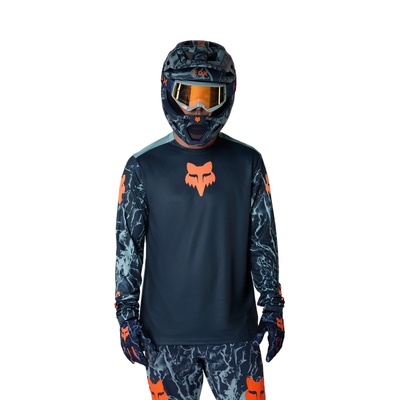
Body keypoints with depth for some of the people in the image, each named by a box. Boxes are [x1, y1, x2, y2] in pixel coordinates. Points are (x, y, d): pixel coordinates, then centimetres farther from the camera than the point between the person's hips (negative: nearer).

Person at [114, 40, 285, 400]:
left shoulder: (248, 163, 0)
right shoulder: (144, 167, -2)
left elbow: (263, 241, 5)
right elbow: (128, 245, 2)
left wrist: (273, 306, 5)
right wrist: (127, 314, 0)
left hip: (235, 330, 1)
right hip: (166, 333, 0)